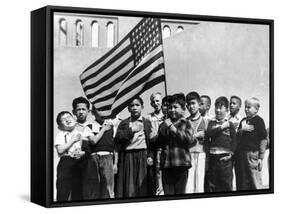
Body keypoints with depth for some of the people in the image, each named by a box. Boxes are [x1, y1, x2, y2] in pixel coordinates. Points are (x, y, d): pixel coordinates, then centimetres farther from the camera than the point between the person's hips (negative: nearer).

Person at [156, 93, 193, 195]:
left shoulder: (185, 124, 8)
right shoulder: (164, 125, 16)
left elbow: (189, 140, -8)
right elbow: (157, 144, 11)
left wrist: (174, 129, -12)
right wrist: (162, 131, -5)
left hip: (181, 164, -2)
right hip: (166, 164, 2)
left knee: (180, 192, 0)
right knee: (167, 193, -1)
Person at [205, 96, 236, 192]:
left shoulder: (230, 124, 7)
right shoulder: (212, 123, 13)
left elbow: (234, 140, 2)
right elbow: (208, 133, -5)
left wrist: (231, 153, -9)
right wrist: (221, 127, -6)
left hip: (225, 158, -2)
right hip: (213, 157, 2)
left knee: (226, 184, -2)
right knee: (211, 185, 4)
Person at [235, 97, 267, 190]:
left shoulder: (258, 121, -4)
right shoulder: (243, 121, 15)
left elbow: (263, 140, -7)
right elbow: (236, 136, 19)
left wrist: (261, 157, -10)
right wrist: (242, 129, -3)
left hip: (252, 153, -7)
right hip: (240, 154, 7)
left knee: (255, 184, -5)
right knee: (242, 183, 11)